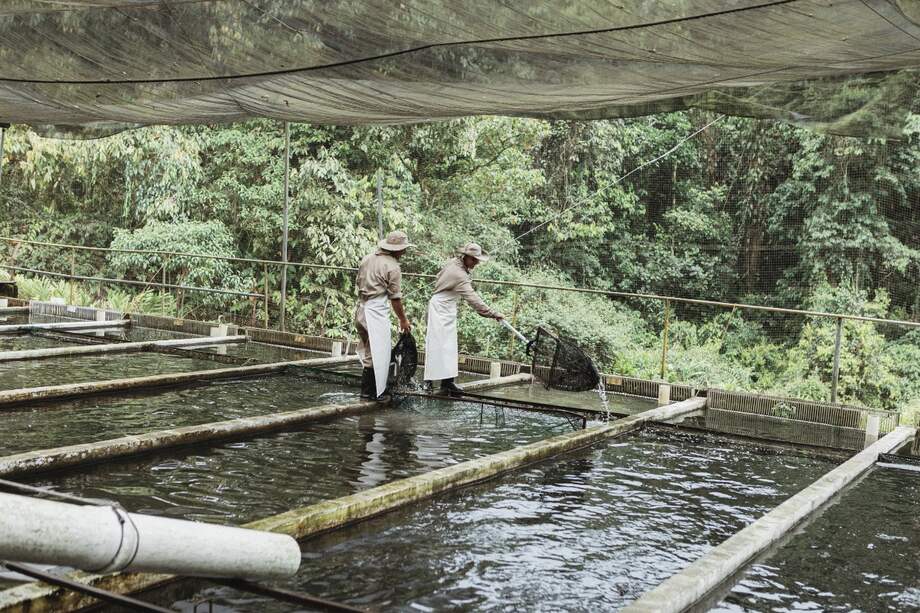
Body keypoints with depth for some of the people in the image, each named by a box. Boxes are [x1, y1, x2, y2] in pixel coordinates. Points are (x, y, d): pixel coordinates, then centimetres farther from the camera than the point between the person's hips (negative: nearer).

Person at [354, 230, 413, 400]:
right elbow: (395, 298, -7)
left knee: (368, 350, 18)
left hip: (361, 308, 8)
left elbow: (358, 282, 17)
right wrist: (403, 320, 4)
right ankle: (369, 391, 5)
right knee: (377, 353, 0)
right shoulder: (393, 267, -10)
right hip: (377, 311, -8)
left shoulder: (367, 258, 10)